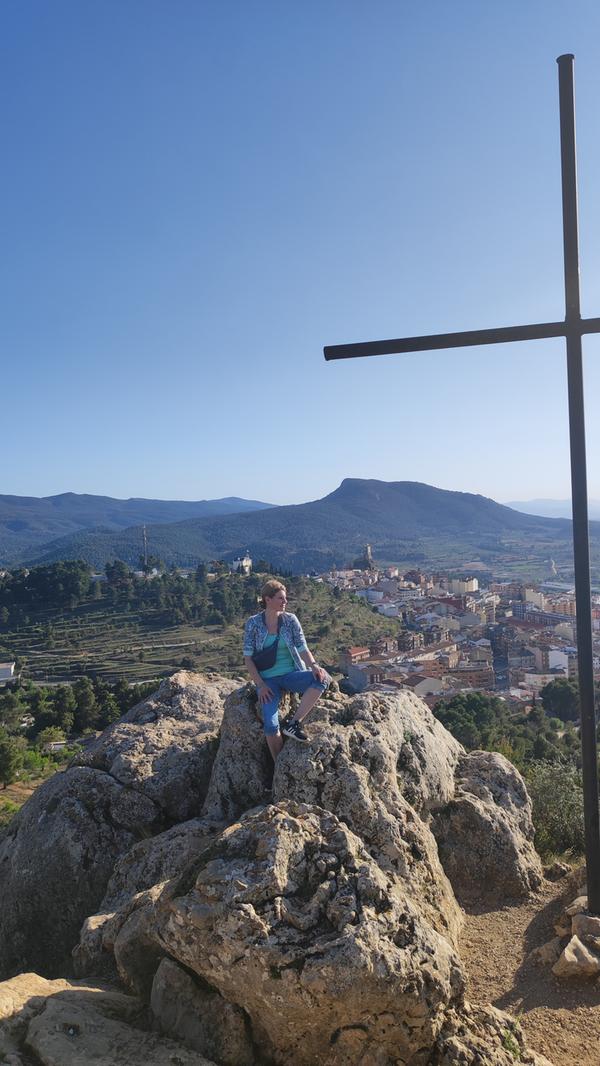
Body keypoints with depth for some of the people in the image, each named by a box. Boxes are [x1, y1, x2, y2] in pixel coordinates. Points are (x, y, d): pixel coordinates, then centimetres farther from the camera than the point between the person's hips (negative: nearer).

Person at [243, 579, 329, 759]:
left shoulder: (290, 619, 1)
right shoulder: (253, 623, -3)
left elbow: (303, 649, -1)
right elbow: (248, 657, -2)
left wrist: (314, 665, -23)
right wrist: (260, 685, -12)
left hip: (292, 674, 2)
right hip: (268, 679, -2)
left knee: (323, 679, -28)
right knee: (270, 725, -24)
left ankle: (293, 723, -22)